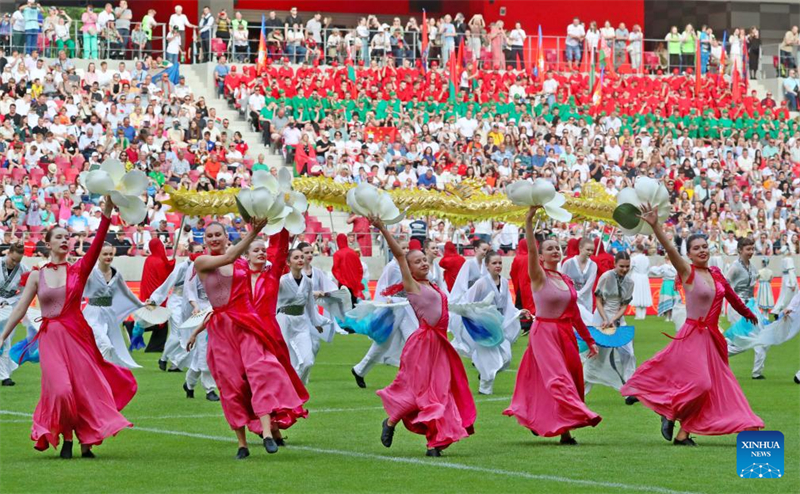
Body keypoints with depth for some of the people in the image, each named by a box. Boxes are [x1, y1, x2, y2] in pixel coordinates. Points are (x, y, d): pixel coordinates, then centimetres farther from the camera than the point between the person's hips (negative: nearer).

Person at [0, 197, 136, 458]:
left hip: (77, 335, 1)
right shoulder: (37, 276, 6)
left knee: (86, 387, -2)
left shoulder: (78, 270, 4)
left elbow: (96, 247, -10)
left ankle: (86, 442, 10)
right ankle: (66, 438, 5)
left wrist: (106, 214, -22)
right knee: (61, 389, -14)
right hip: (50, 338, -1)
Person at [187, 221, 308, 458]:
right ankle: (242, 443, 2)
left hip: (247, 323, 2)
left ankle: (267, 431, -27)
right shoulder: (202, 263, 1)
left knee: (259, 370, -16)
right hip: (221, 329, -2)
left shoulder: (242, 264, 10)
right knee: (231, 383, -2)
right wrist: (253, 233, -25)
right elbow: (228, 258, -17)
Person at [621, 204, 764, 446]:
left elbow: (731, 295, 25)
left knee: (712, 384, 5)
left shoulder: (716, 274, 8)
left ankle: (683, 434, 10)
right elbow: (670, 249, -26)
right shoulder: (688, 272, -10)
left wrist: (748, 313, 41)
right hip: (693, 335, -7)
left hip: (712, 337, 7)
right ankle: (670, 415, 10)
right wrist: (655, 226, -41)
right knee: (697, 383, -14)